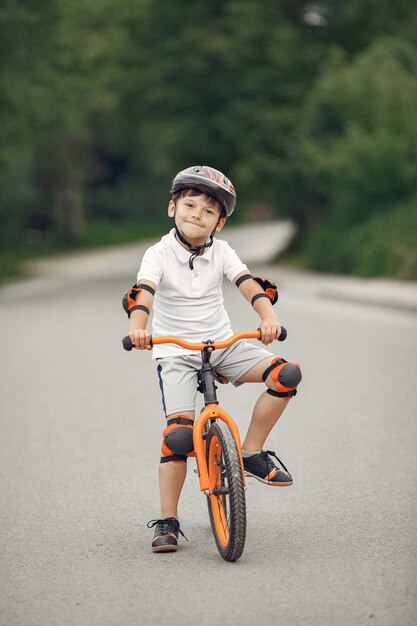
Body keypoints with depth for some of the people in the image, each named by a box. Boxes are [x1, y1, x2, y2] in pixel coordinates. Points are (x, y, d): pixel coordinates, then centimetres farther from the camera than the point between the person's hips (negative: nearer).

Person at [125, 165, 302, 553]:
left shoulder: (221, 252, -1)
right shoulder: (159, 255, -10)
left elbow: (249, 284, -16)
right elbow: (143, 291, -28)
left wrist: (268, 317, -37)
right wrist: (137, 327, -49)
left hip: (223, 344, 4)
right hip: (175, 352, -3)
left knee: (286, 376, -16)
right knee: (180, 431, -19)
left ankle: (251, 453, -1)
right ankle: (167, 521, -7)